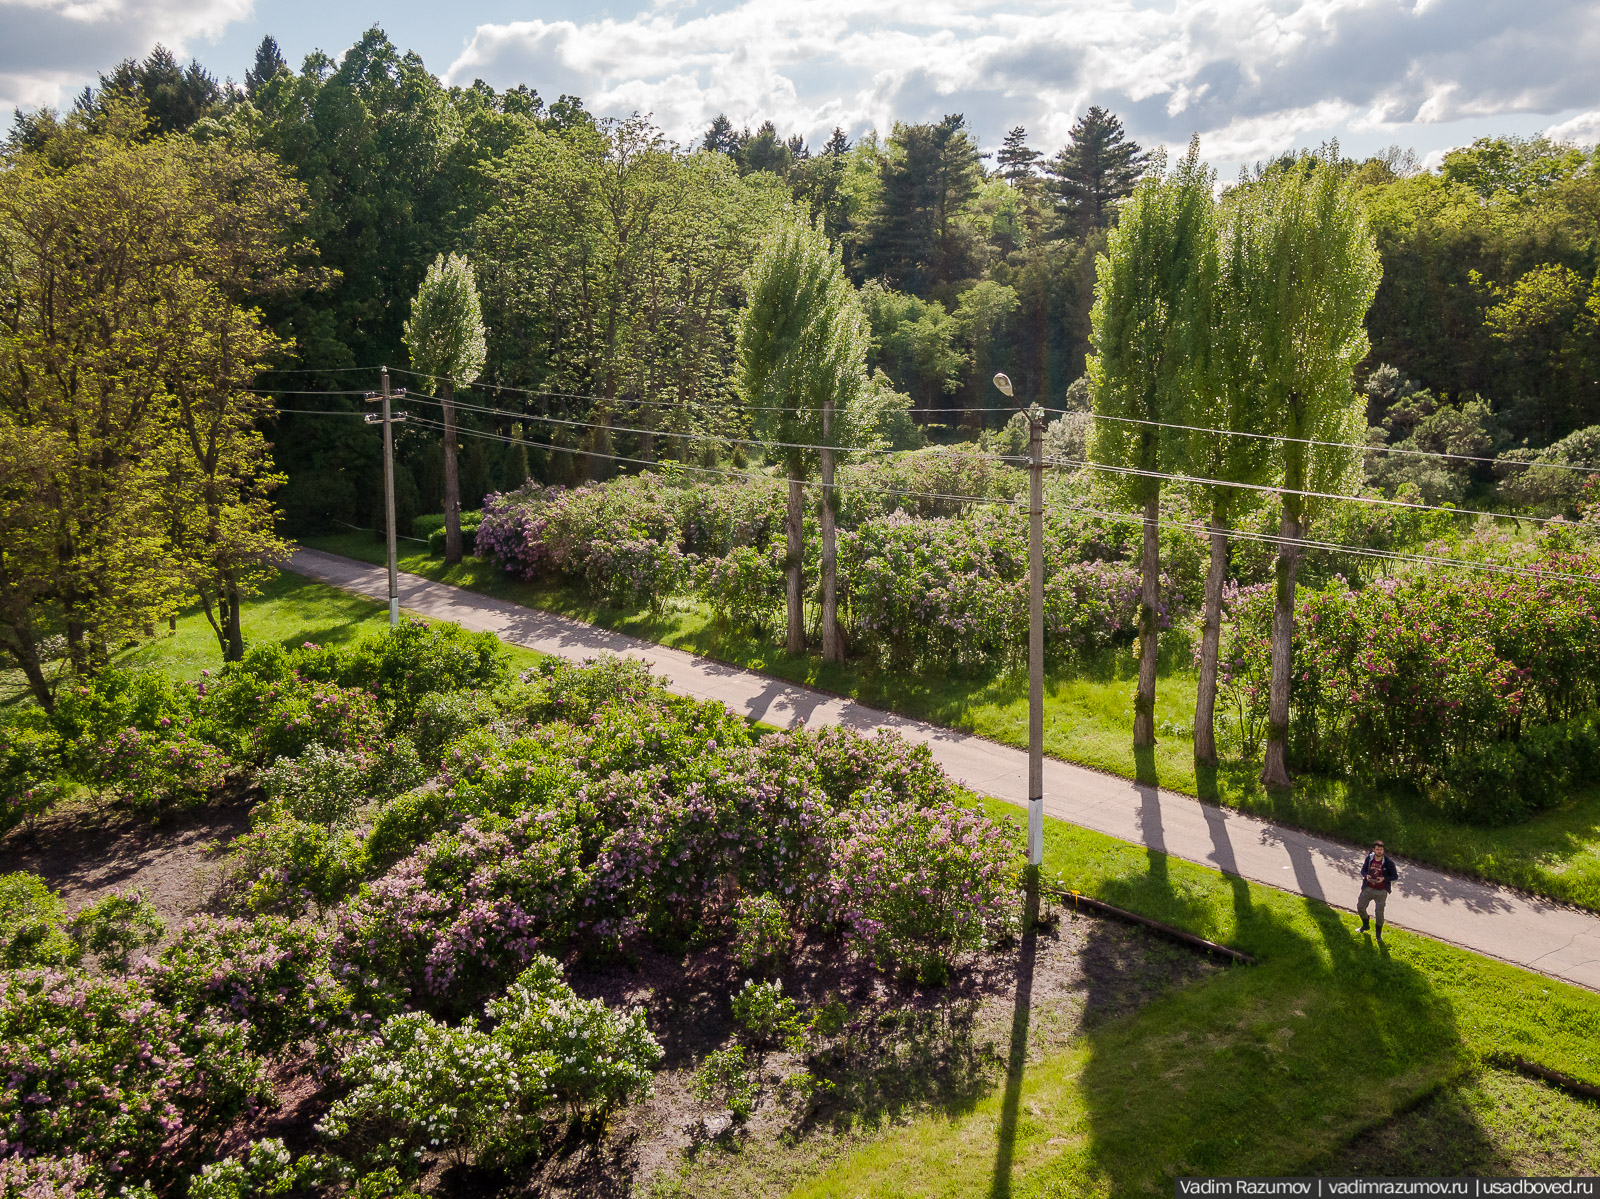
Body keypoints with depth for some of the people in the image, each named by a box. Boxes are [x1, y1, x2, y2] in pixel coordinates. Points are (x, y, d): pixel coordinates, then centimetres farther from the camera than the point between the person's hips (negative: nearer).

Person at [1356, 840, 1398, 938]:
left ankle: (1379, 934, 21)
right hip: (1368, 888, 4)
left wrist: (1384, 879, -22)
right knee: (1360, 907, 9)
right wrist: (1366, 875, -14)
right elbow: (1363, 870, 9)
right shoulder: (1369, 858, -4)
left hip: (1381, 891, -4)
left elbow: (1395, 876, -6)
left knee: (1379, 913, 0)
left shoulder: (1389, 862, -14)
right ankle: (1365, 925, 37)